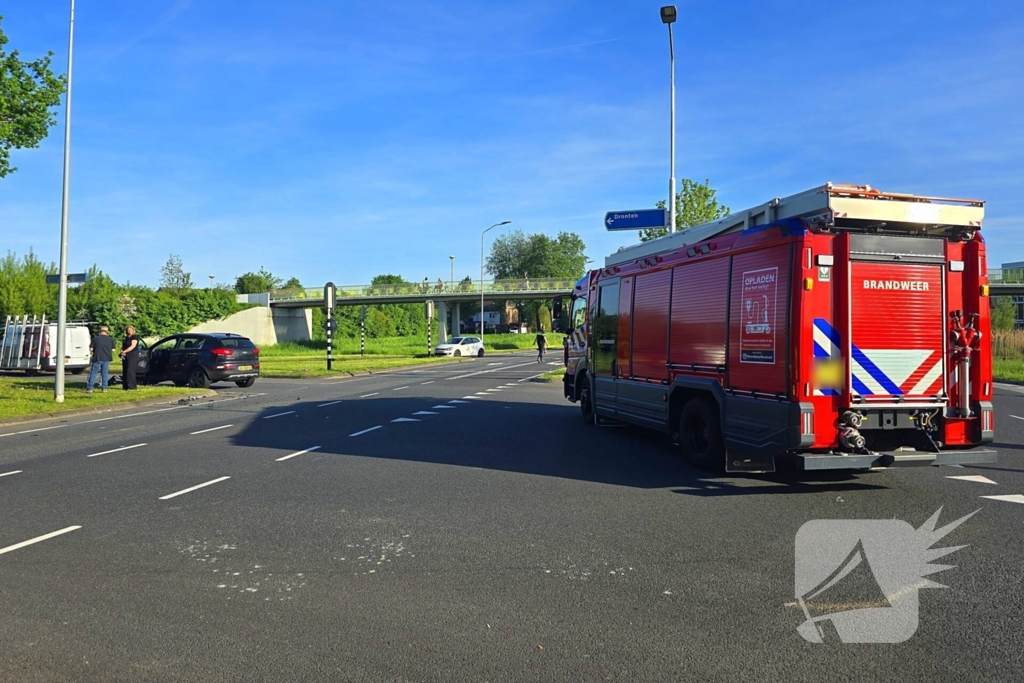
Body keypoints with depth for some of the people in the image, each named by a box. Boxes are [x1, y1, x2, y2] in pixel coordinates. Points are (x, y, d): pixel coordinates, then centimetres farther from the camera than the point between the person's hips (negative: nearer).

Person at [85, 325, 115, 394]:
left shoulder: (95, 338, -3)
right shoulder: (110, 339, 3)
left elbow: (91, 349, -4)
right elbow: (113, 350, 6)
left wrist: (92, 352, 18)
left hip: (97, 358, -2)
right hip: (107, 358, 2)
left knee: (93, 373, 3)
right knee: (105, 373, 8)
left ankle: (90, 388, 1)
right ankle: (104, 388, 7)